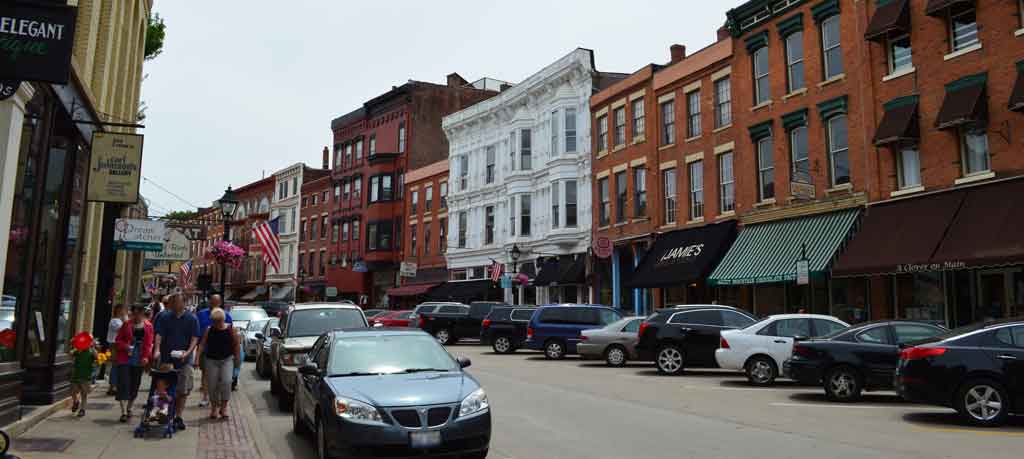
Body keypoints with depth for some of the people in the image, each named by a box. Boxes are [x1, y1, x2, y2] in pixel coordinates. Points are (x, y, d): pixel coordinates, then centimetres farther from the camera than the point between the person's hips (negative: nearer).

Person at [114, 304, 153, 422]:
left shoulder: (148, 326, 4)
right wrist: (124, 346, -13)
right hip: (125, 359, -1)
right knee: (124, 385, -7)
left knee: (134, 386, 10)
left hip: (139, 361, 1)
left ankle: (129, 408, 28)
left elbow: (149, 344, 3)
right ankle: (124, 412, -6)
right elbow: (118, 340, 6)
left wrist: (146, 357, -10)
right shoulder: (127, 324, 2)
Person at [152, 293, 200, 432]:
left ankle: (178, 416, 11)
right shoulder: (164, 317, 3)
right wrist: (157, 350, -21)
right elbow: (158, 334, -4)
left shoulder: (191, 319, 1)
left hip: (184, 360, 0)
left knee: (183, 390, 1)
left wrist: (187, 352, -18)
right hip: (166, 358, 1)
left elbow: (195, 338, -2)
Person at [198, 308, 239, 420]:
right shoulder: (209, 330, 0)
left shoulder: (231, 329, -4)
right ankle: (214, 407, 20)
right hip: (211, 360, 2)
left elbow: (236, 344, 2)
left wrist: (237, 357, 1)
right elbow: (202, 344, -2)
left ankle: (224, 406, -2)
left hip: (227, 359, -2)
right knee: (212, 384, 4)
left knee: (226, 381, -15)